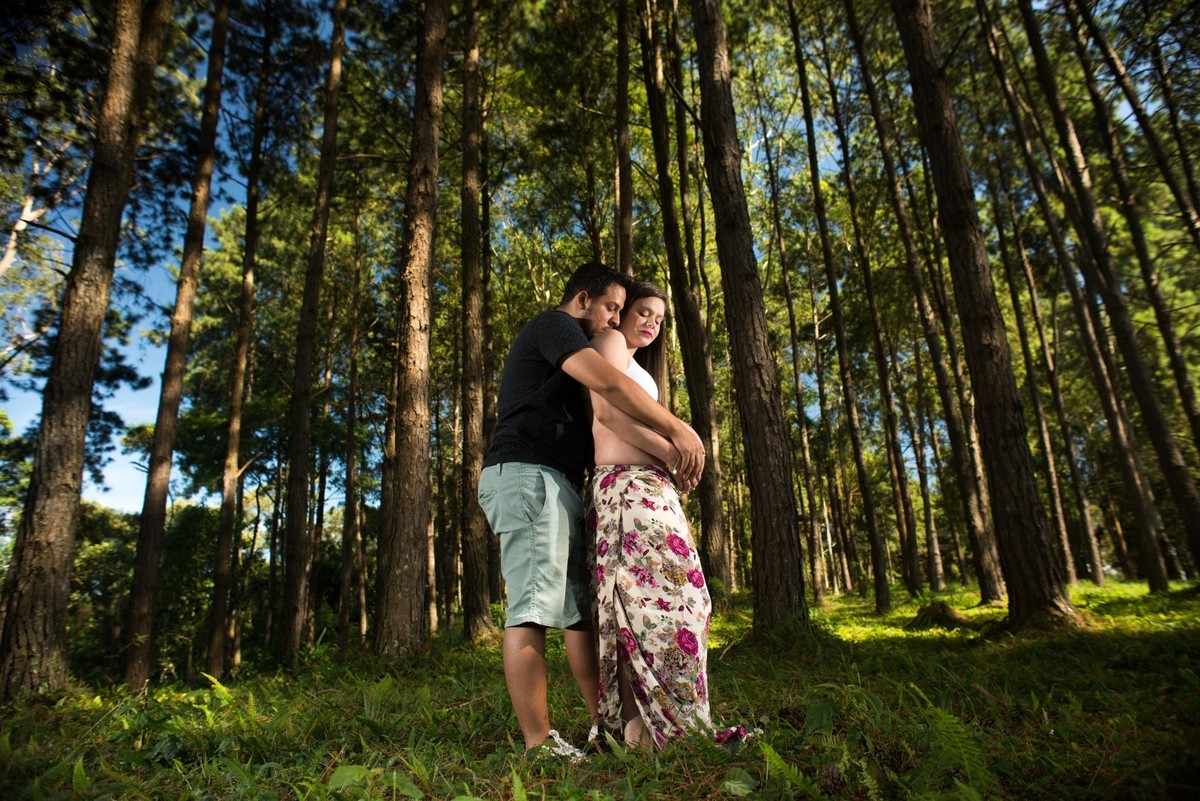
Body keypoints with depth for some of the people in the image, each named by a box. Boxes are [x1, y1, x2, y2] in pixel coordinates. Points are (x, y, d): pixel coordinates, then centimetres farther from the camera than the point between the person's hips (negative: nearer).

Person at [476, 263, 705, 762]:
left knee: (580, 607, 7)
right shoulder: (553, 324, 0)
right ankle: (539, 744, -10)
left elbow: (584, 429, 26)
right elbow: (609, 382, -18)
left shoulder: (563, 352, 31)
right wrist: (677, 430, -14)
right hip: (527, 475, -11)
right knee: (533, 608, -13)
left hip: (558, 484, 11)